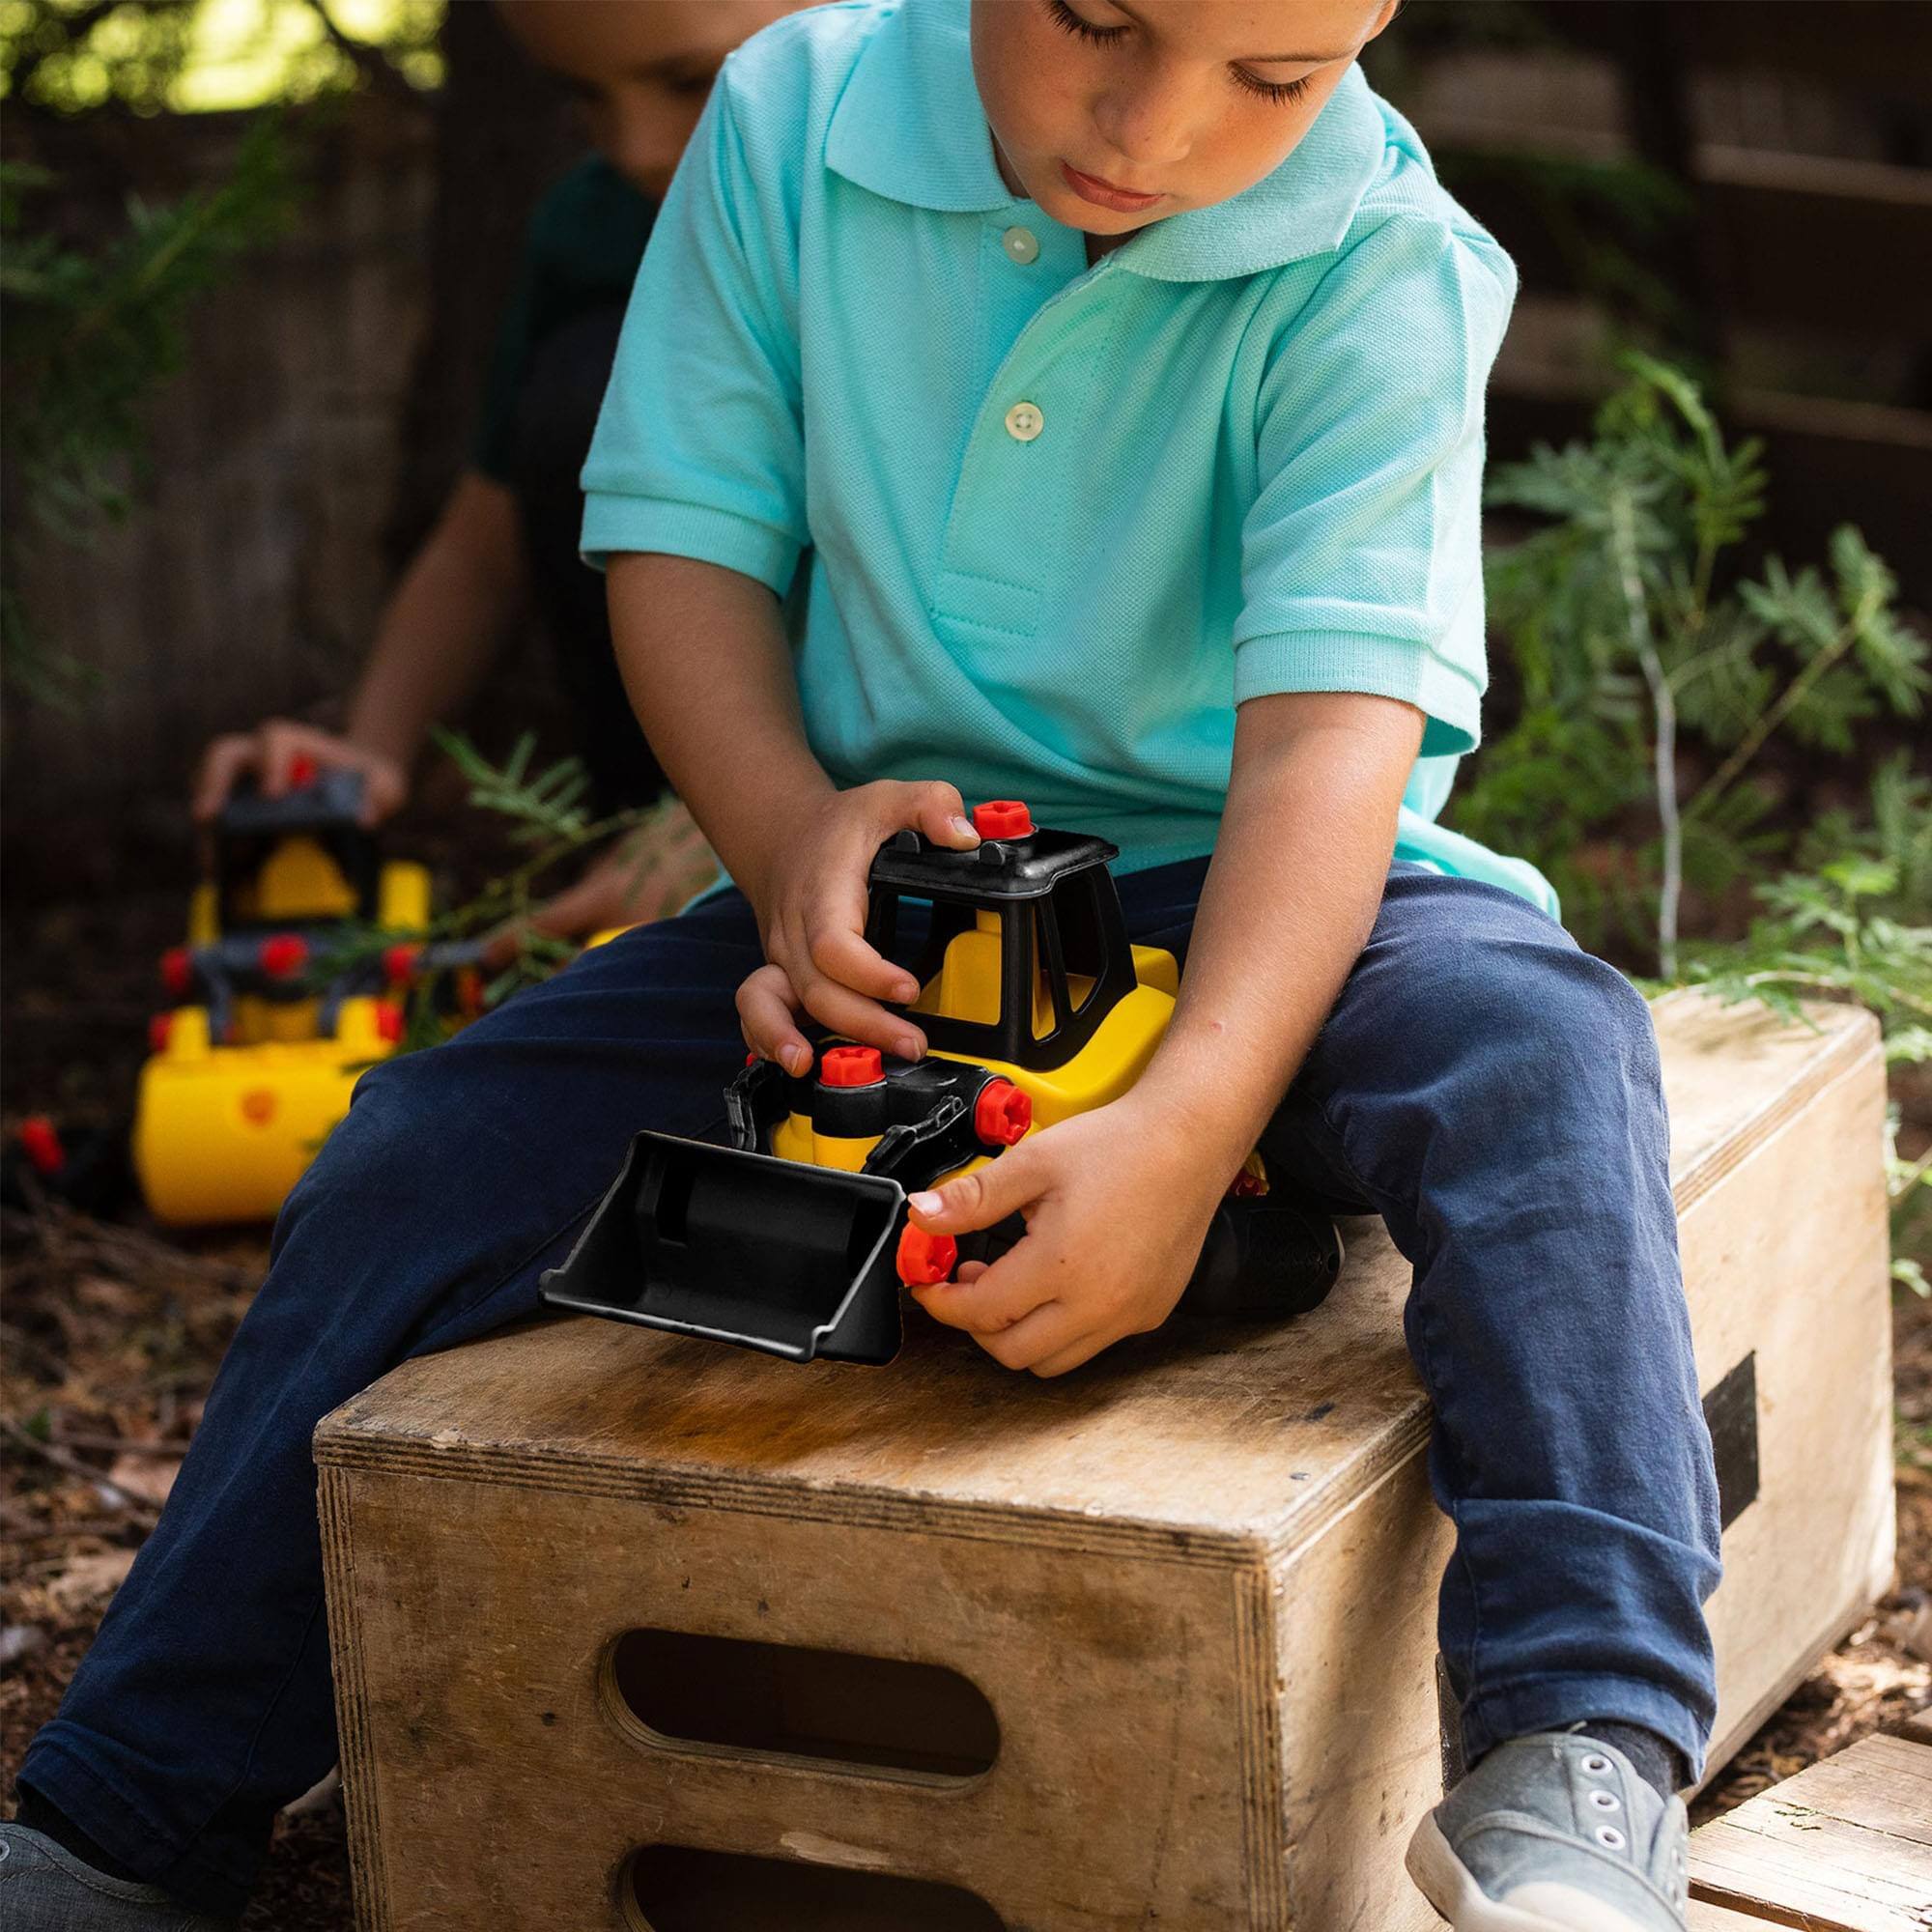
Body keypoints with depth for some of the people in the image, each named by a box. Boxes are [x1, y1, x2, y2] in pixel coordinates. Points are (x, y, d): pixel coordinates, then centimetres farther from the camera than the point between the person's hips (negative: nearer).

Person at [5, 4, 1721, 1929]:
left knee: (1529, 1054, -33)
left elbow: (1334, 724, -29)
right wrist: (790, 834, -23)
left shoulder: (1376, 269, -19)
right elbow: (683, 537, -3)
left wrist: (1186, 1124, -43)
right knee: (423, 1158, -7)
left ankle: (1578, 1758, -37)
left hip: (1248, 894, -3)